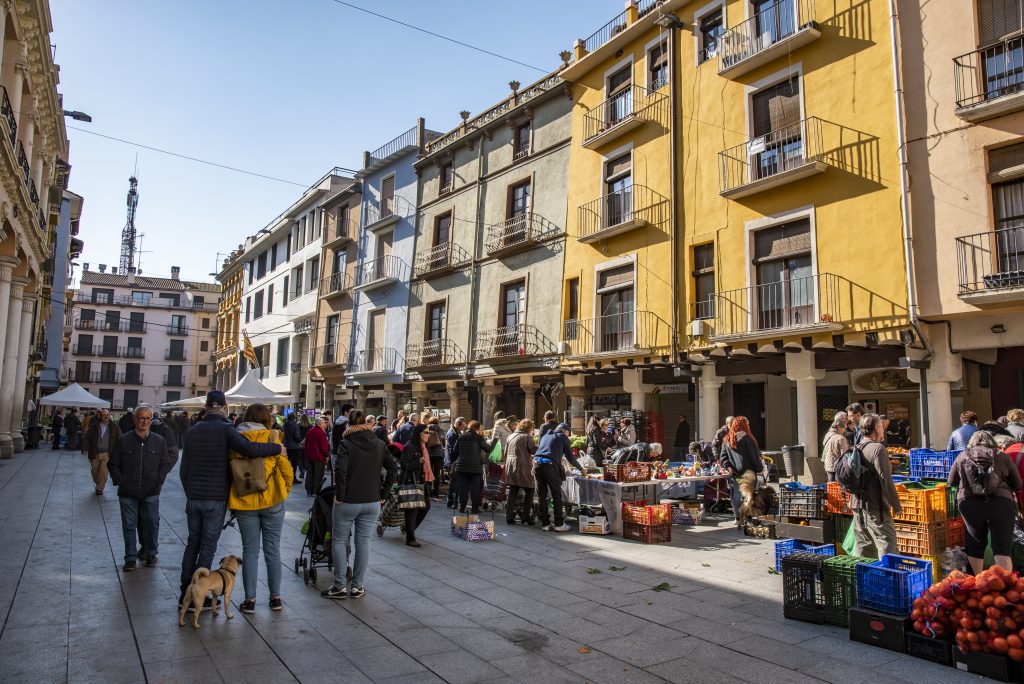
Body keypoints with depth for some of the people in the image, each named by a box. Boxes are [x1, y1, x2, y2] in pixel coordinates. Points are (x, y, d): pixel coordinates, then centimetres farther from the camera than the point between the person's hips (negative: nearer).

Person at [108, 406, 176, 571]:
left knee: (152, 523, 6)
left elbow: (167, 462, 10)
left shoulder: (159, 441, 2)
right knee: (129, 525, 6)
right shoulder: (123, 440, -1)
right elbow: (113, 464, 6)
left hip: (151, 492, 1)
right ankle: (130, 558, 17)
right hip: (128, 492, 0)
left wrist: (159, 479, -1)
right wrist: (120, 481, -4)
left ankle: (150, 553, 24)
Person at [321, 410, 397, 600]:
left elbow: (340, 470, -21)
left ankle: (340, 586, 11)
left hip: (348, 502, -3)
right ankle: (357, 587, 14)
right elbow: (392, 468, 1)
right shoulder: (380, 445, 4)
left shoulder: (346, 445, -8)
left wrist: (340, 495, -12)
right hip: (372, 503, 3)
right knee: (363, 542, 9)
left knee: (339, 541, 11)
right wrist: (383, 493, 5)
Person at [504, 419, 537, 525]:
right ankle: (525, 516, 3)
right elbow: (534, 450, -10)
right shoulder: (527, 437, -7)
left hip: (511, 466, 6)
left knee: (512, 492, 10)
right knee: (529, 491, 7)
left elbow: (505, 453, 18)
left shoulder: (510, 436, 13)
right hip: (523, 467, -6)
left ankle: (509, 516, 8)